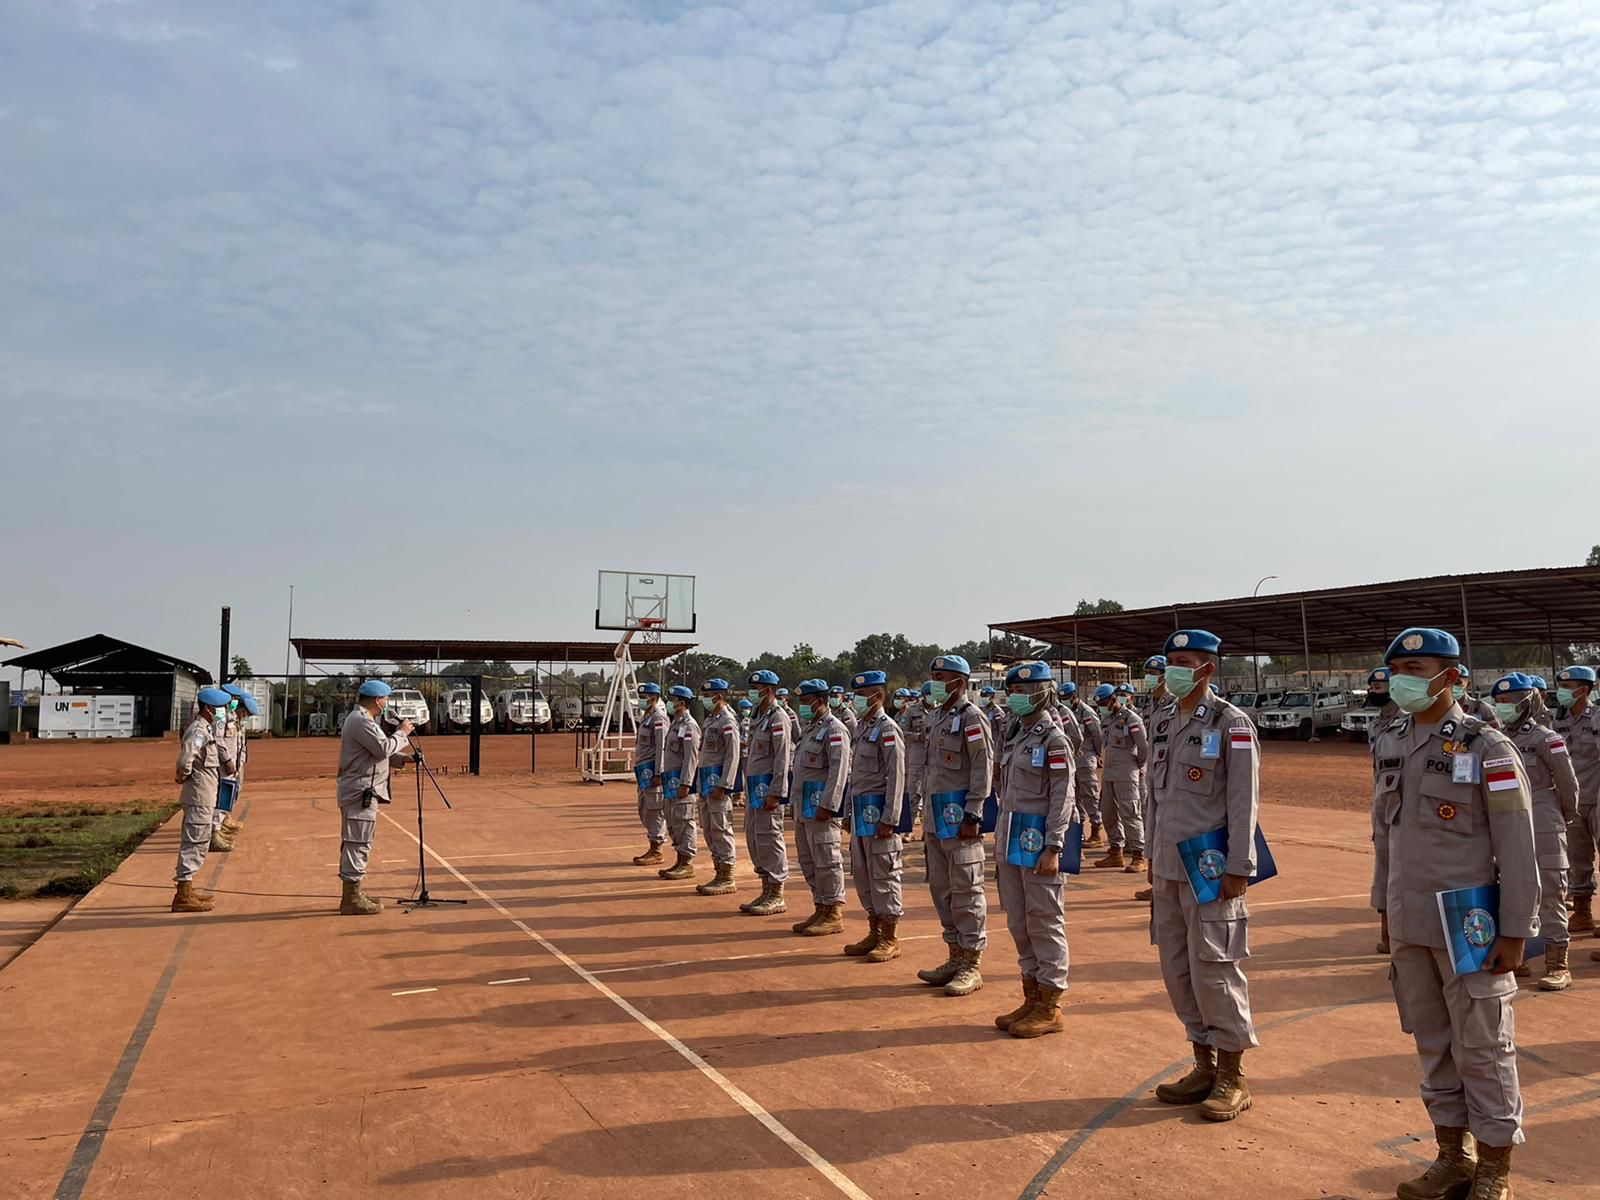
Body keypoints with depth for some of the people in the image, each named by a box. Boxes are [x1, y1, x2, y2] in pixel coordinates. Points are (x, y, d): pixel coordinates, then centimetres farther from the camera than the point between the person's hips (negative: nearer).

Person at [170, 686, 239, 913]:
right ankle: (183, 896, -4)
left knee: (197, 842, 19)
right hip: (199, 795, -11)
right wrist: (184, 775, -15)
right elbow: (186, 757, -32)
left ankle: (186, 890, 29)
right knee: (195, 842, -7)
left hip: (205, 795, 11)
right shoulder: (199, 730, -18)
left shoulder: (208, 728, 13)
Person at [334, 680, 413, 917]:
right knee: (358, 842, -8)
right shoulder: (361, 721, -16)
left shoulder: (360, 718, 18)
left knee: (354, 842, 16)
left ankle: (354, 893, 26)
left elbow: (377, 752, 21)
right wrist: (402, 733, -8)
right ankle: (352, 899, -4)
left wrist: (403, 758, 11)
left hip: (358, 791, 11)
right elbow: (383, 748, -23)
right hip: (361, 791, -11)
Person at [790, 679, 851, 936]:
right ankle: (820, 909, 23)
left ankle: (834, 915, 3)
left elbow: (839, 771, -19)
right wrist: (797, 804, 20)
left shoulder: (834, 729, -12)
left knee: (826, 860, -5)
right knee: (808, 861, 13)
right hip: (804, 806, 10)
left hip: (821, 807, -10)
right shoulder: (809, 728, 18)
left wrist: (827, 805, -23)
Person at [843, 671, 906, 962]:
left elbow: (896, 778, -17)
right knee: (862, 874, 13)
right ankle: (875, 932, 24)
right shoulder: (862, 727, 14)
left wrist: (889, 820, -21)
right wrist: (852, 812, 18)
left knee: (883, 874, -2)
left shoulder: (887, 730, -13)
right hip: (861, 811, 9)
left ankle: (891, 939, 7)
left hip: (878, 811, -9)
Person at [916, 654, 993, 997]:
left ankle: (971, 965, 4)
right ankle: (955, 956, 24)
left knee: (965, 889, -4)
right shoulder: (935, 717, 15)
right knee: (941, 887, 14)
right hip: (935, 814, 9)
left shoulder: (971, 718, -11)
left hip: (959, 815, -9)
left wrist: (972, 815, -19)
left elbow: (982, 769, -15)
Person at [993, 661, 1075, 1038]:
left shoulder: (1053, 739, -11)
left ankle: (1050, 1007, 9)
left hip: (1038, 840, -9)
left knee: (1044, 922, 0)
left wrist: (1052, 849, -19)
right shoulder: (1016, 735, 13)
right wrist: (1001, 841, 18)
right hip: (1011, 838, 9)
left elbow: (1063, 798, -14)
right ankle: (1031, 997, 23)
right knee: (1019, 923, 13)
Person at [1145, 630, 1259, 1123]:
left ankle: (1233, 1076, 14)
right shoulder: (1162, 721, 10)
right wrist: (1152, 856, 16)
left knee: (1212, 967, -2)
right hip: (1168, 866, 7)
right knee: (1177, 968, 12)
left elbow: (1243, 801, -11)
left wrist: (1237, 868, -14)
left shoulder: (1231, 723, -10)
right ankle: (1204, 1064, 26)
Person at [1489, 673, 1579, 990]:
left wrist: (1566, 817, 7)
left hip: (1541, 824, -6)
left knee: (1549, 892, -4)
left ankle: (1558, 966, 1)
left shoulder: (1545, 738, -10)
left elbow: (1567, 783, -4)